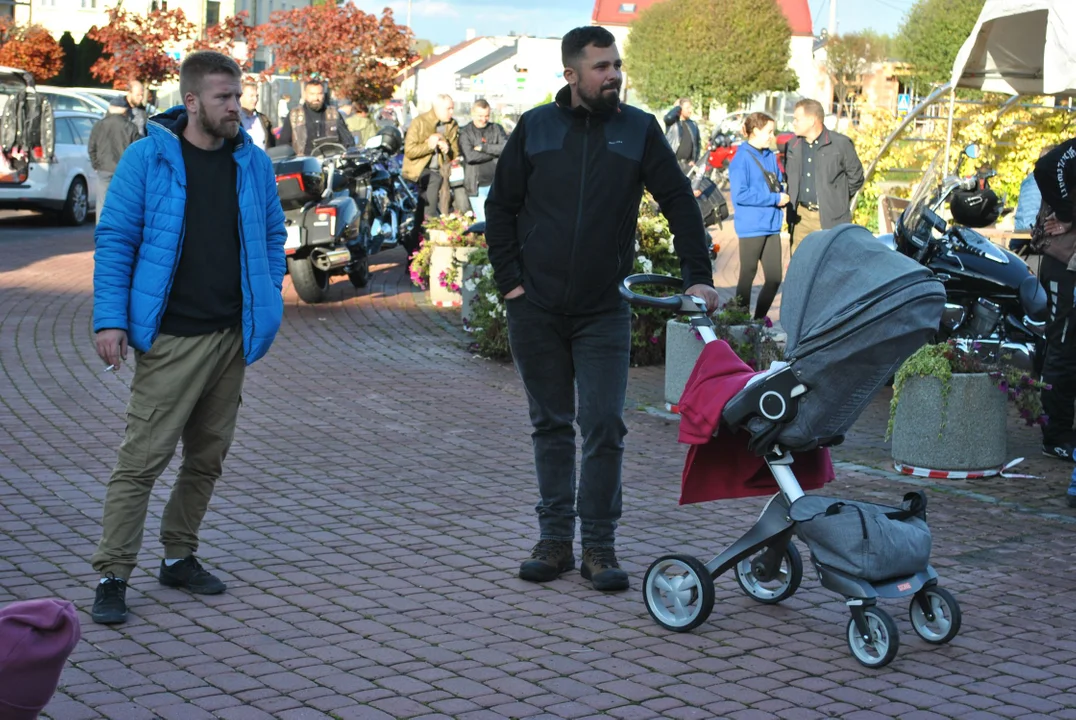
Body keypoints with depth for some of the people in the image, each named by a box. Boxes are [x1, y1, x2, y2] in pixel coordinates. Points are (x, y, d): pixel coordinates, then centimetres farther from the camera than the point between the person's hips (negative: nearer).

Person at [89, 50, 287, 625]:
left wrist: (266, 306, 7)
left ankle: (179, 557, 27)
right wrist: (110, 320, -11)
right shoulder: (147, 158, -5)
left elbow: (272, 237, 17)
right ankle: (112, 576, -2)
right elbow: (115, 240, -4)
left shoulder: (253, 164, 7)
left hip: (232, 336, 5)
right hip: (170, 339, -5)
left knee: (207, 457, 13)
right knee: (142, 459, -8)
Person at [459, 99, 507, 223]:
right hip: (477, 186, -2)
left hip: (497, 183, 2)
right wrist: (495, 152, -7)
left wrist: (483, 147, -11)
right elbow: (470, 156, -14)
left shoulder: (497, 129, 10)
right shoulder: (465, 132, 2)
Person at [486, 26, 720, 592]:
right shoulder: (536, 128, 4)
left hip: (604, 311, -1)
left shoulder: (638, 130, 3)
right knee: (551, 425, 9)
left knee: (604, 428, -5)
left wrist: (698, 276, -4)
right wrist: (510, 280, 0)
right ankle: (555, 539, 17)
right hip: (536, 309, 1)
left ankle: (598, 544, 4)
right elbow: (500, 206, 9)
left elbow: (680, 202, 5)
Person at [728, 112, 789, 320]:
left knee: (774, 278, 6)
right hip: (751, 227, -7)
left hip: (771, 225, 7)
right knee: (748, 275, 4)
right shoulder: (742, 158, -11)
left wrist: (782, 196, -3)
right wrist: (774, 199, -16)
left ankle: (759, 320, 19)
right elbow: (740, 194, -18)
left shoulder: (771, 157, 10)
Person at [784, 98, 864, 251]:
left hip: (831, 219, -5)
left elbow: (856, 177, 3)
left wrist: (838, 200, 6)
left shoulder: (840, 144, -5)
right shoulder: (793, 146, 9)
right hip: (801, 217, 5)